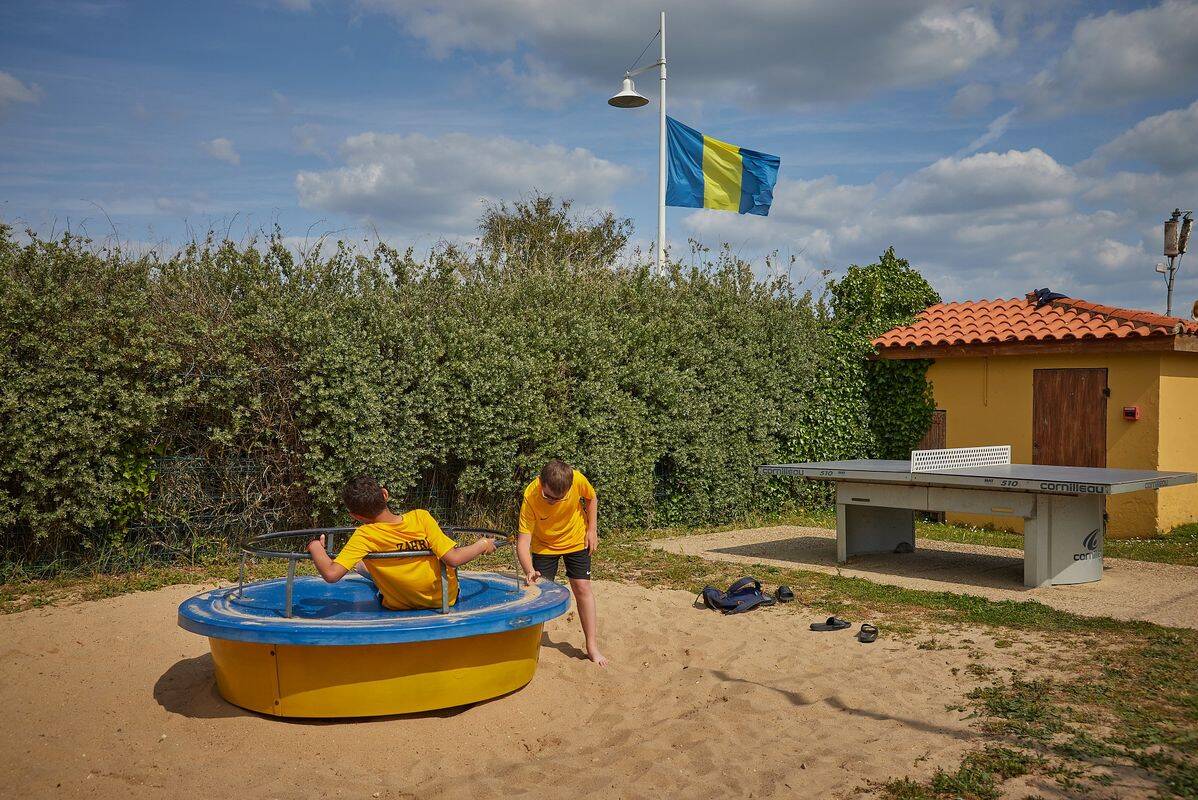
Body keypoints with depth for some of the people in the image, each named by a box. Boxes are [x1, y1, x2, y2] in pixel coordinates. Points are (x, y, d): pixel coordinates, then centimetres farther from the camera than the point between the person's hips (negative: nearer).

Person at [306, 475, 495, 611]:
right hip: (444, 599, 0)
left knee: (358, 563, 21)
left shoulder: (364, 536, -24)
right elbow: (453, 559, -24)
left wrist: (315, 547, -12)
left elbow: (331, 574, -31)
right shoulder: (420, 517, -23)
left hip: (398, 607, 0)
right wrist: (482, 545, -6)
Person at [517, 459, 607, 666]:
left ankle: (592, 646, 7)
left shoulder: (578, 480, -31)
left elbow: (591, 499, -5)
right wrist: (529, 571, -51)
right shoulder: (530, 497, -35)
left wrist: (592, 530, -9)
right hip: (544, 546, -1)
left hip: (576, 540, 1)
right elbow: (523, 541, -36)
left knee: (582, 587, -2)